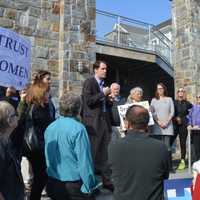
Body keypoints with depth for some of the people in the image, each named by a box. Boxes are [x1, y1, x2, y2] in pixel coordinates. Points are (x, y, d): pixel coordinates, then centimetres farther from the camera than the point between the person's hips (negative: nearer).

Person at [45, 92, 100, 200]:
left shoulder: (49, 128, 0)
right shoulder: (78, 128, -20)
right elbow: (84, 160, -21)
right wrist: (89, 187, -14)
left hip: (53, 184, 6)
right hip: (74, 186, -6)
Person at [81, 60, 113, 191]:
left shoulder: (104, 84, 17)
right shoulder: (89, 82, -5)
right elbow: (88, 100, -17)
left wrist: (110, 99, 4)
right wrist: (103, 94, -14)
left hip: (105, 120, 7)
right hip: (93, 121, -7)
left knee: (106, 152, 8)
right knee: (93, 152, 1)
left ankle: (107, 180, 18)